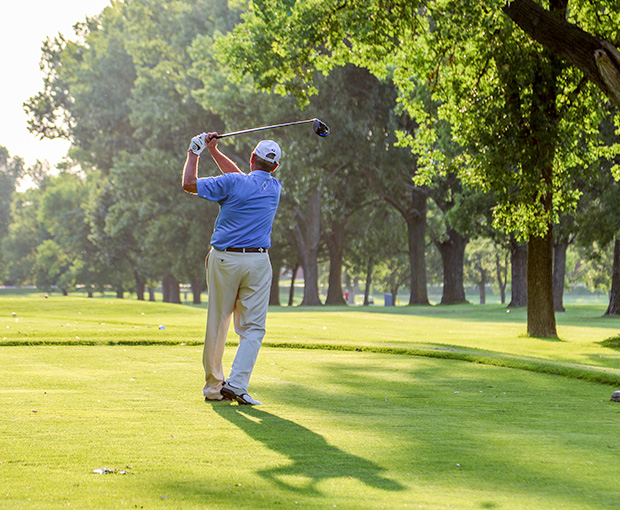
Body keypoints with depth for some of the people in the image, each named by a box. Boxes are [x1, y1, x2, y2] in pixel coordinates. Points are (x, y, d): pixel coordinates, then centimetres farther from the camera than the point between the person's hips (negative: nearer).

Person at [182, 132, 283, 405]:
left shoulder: (232, 183, -7)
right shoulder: (275, 187, 8)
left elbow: (189, 183, -2)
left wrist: (194, 152, 11)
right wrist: (213, 150, 26)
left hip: (223, 259, -1)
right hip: (257, 261, 1)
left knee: (217, 325, 8)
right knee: (253, 327, 0)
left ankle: (213, 386, 14)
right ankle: (236, 384, -15)